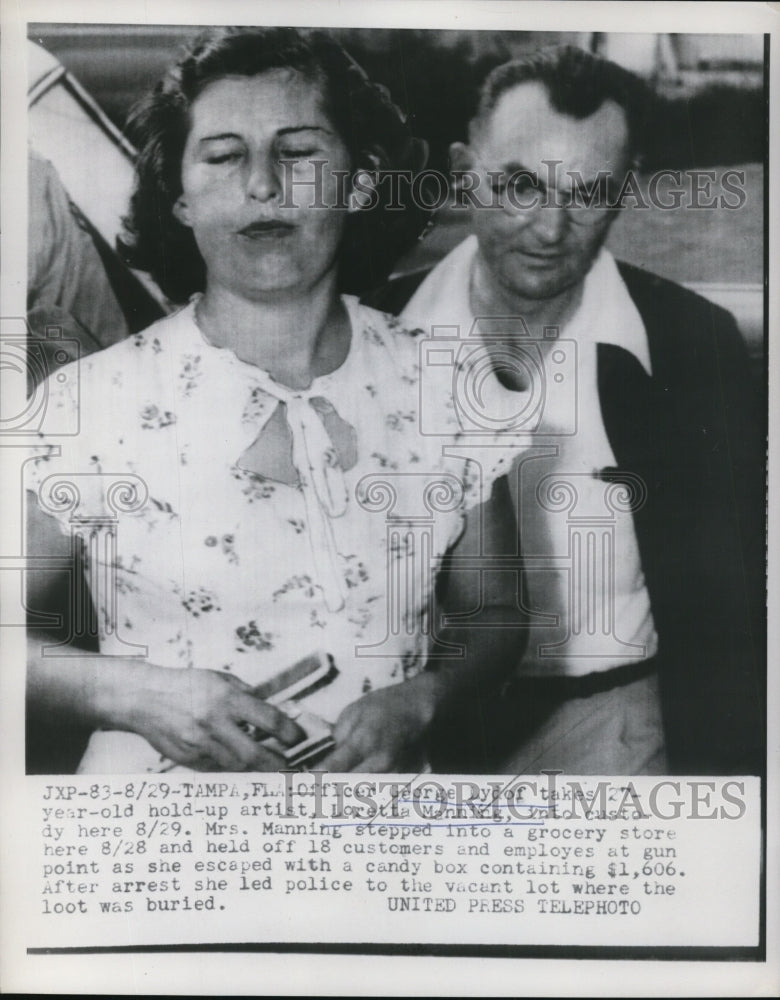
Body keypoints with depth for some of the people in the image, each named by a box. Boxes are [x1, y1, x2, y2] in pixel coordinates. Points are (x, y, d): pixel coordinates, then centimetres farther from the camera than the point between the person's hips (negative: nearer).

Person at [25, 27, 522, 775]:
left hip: (381, 779, 2)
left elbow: (490, 617, 2)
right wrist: (130, 691, -21)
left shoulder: (449, 394, -8)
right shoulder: (88, 405, -15)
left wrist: (419, 701, -14)